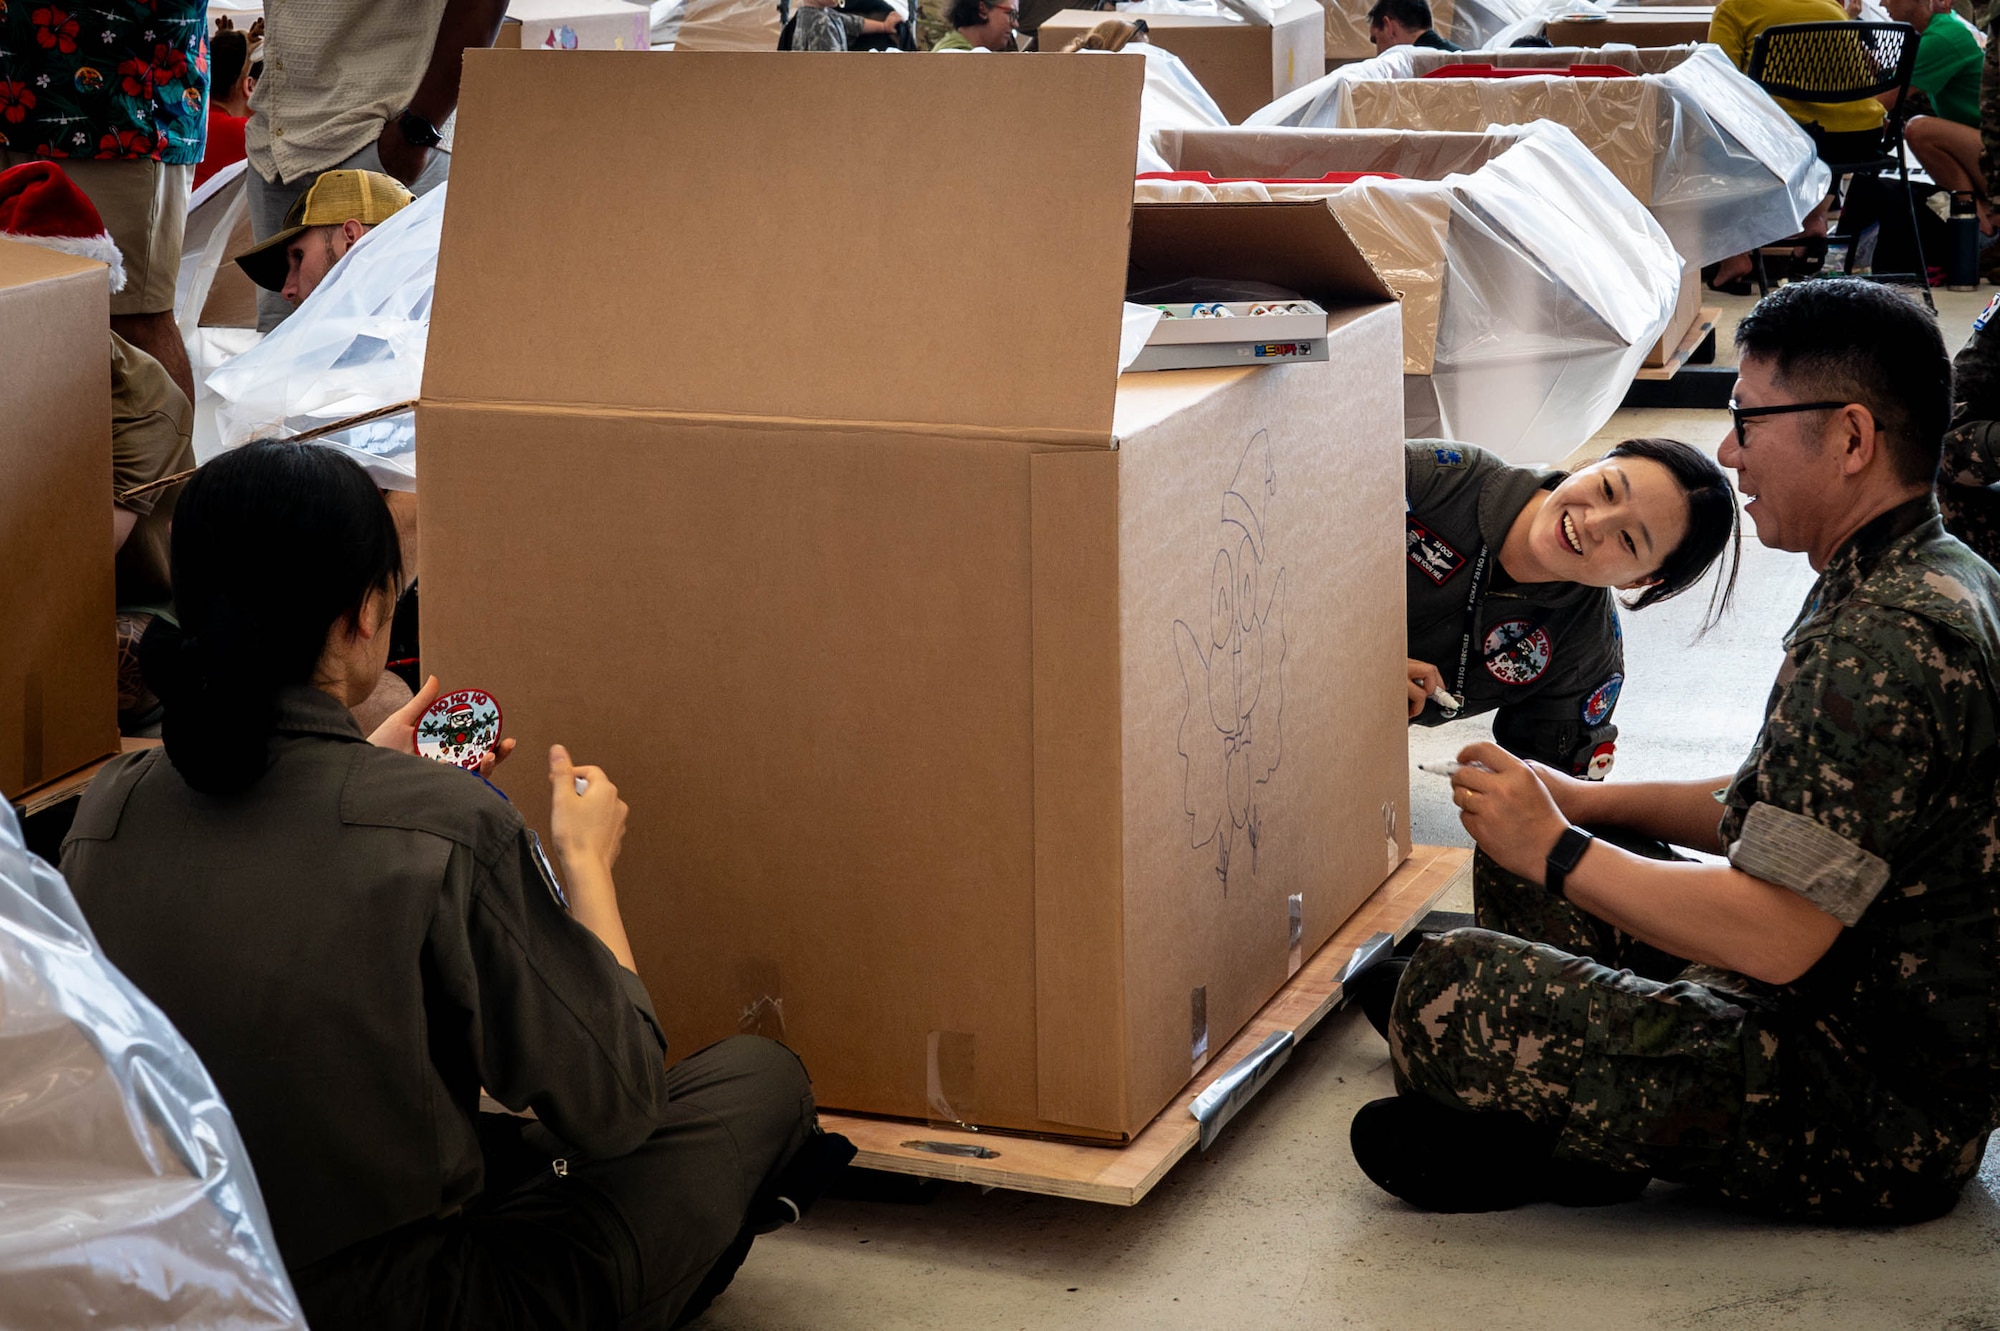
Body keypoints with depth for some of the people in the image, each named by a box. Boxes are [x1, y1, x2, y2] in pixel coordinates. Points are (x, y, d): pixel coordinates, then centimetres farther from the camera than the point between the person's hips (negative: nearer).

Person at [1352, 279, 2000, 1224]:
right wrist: (1588, 802, 10)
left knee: (1447, 996, -23)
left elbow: (1775, 937, -29)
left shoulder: (1884, 644, -26)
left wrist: (1556, 851, -15)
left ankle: (1564, 1145, 3)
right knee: (1518, 859, 18)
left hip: (1875, 1127, -11)